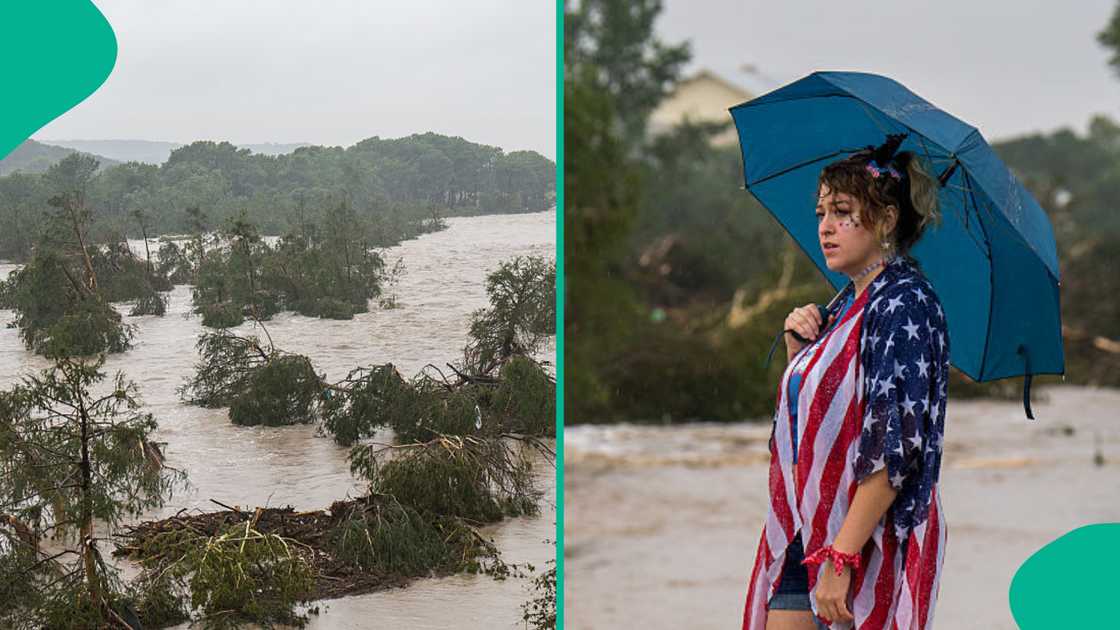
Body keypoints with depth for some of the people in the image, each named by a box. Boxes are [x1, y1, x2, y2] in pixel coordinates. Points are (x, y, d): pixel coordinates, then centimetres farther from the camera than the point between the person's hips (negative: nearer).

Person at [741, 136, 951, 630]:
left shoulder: (902, 302, -12)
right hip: (804, 536, 8)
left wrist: (841, 556, -24)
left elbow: (897, 445, -21)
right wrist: (797, 346, 5)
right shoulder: (845, 304, 14)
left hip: (869, 548, -8)